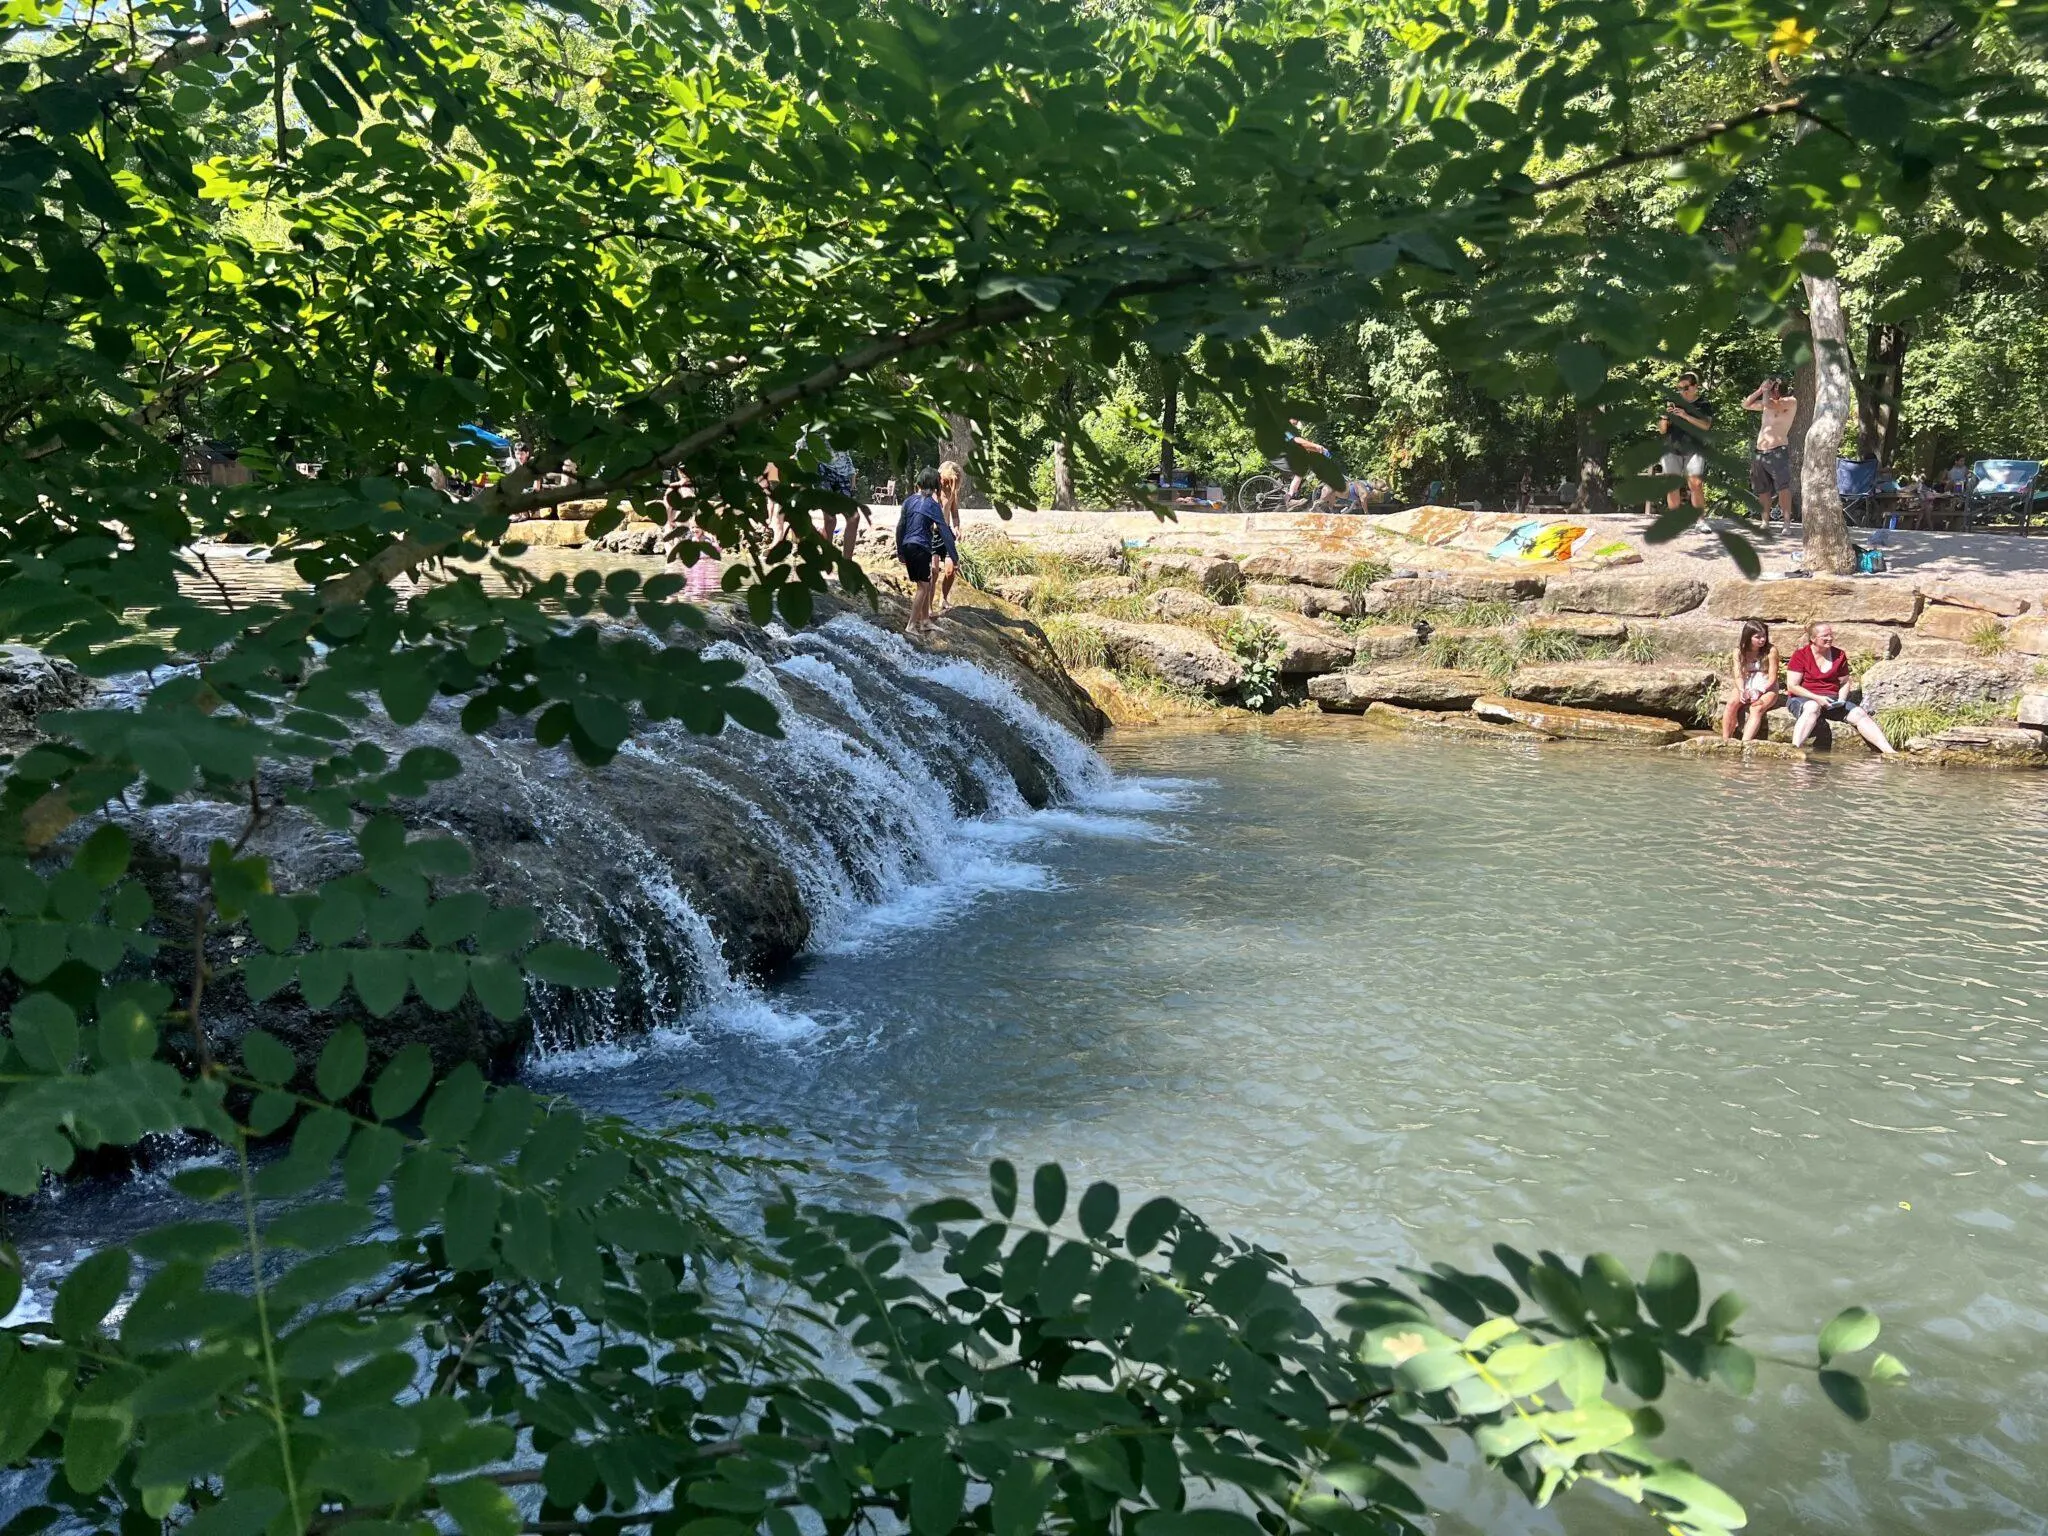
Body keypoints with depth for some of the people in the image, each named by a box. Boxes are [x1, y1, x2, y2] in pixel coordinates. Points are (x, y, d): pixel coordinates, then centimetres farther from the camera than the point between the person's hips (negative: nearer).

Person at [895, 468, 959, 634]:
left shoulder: (909, 500, 8)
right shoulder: (932, 504, -8)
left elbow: (900, 527, 10)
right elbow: (944, 531, -11)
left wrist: (900, 551, 19)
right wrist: (954, 556, -10)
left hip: (907, 546, 6)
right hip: (921, 548, -6)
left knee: (925, 584, 17)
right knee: (923, 587, 0)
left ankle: (925, 621, 21)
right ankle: (912, 625, -5)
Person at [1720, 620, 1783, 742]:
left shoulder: (1771, 650, -7)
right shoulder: (1739, 651, 1)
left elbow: (1772, 678, -9)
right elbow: (1738, 676, -5)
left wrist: (1759, 691, -24)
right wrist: (1742, 691, -24)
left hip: (1767, 688, -3)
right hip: (1746, 687, 3)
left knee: (1756, 708, -32)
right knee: (1732, 703, -27)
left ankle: (1745, 742, -46)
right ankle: (1725, 740, -32)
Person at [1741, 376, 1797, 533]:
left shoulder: (1790, 401, -4)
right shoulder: (1767, 403, 17)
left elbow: (1769, 404, -21)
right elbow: (1745, 405, 22)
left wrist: (1766, 390, -4)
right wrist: (1759, 391, 9)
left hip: (1777, 451, -8)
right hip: (1760, 453, 8)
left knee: (1783, 487, -19)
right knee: (1762, 490, 11)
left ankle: (1787, 523, -23)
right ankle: (1765, 523, 18)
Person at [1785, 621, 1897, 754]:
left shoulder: (1839, 656, 9)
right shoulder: (1800, 655, -5)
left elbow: (1844, 682, 19)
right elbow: (1792, 686, -9)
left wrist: (1841, 699, -1)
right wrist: (1817, 698, -19)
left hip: (1832, 701, 5)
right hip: (1805, 699, -5)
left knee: (1859, 713, -17)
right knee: (1812, 708, -39)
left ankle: (1889, 751, -25)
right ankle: (1795, 749, -57)